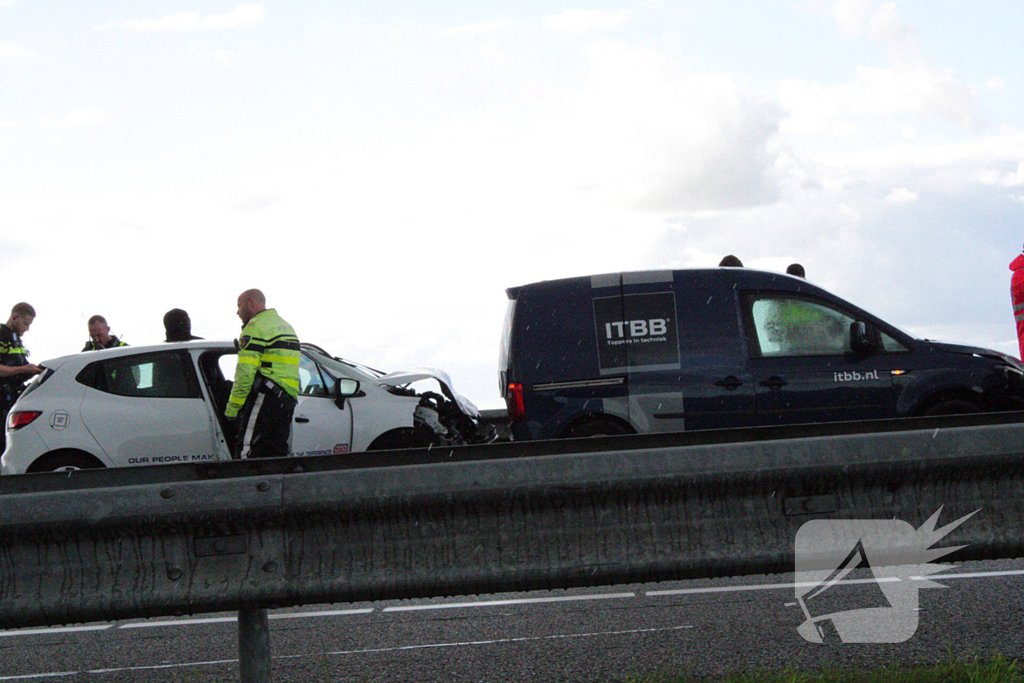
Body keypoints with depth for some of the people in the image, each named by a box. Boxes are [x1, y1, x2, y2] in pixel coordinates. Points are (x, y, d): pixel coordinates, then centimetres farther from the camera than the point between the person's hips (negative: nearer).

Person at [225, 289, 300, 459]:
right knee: (276, 455, 8)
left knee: (246, 452, -11)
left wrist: (233, 407, -12)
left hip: (263, 399, -9)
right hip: (288, 399, 9)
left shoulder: (255, 327, -6)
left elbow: (245, 372, -14)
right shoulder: (285, 326, 25)